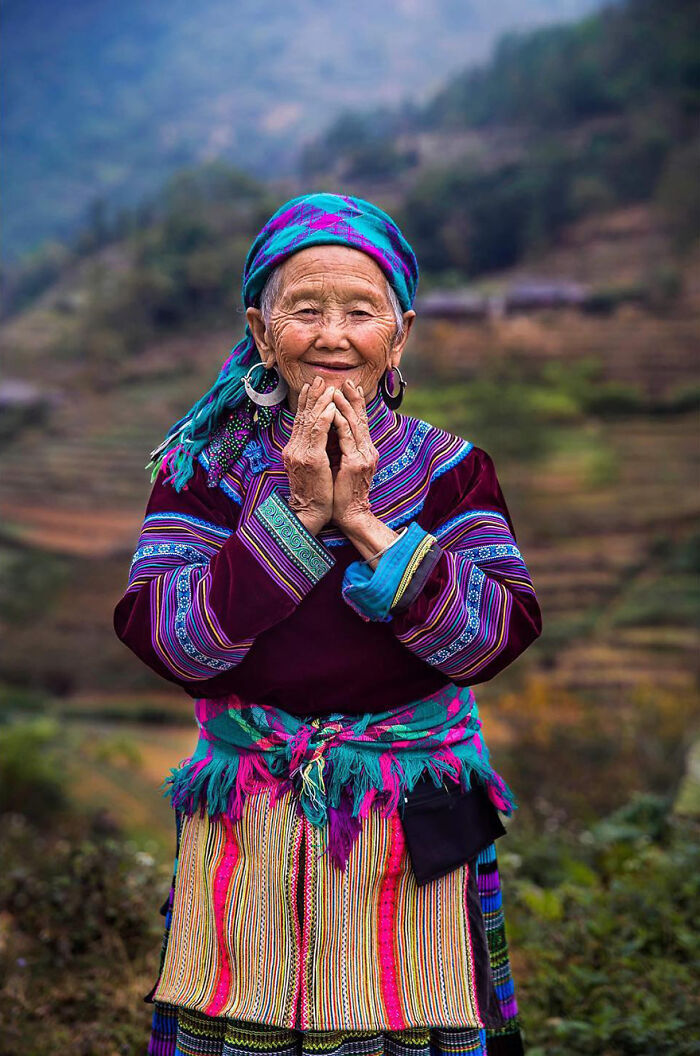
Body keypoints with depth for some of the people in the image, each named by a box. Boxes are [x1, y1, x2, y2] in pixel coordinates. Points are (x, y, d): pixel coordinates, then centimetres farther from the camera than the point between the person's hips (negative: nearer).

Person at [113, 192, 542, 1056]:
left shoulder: (450, 467, 1)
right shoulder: (204, 466, 1)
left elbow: (495, 636, -10)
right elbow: (163, 639, -11)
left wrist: (364, 523, -17)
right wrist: (294, 514, -17)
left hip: (415, 844, 0)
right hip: (246, 846, 0)